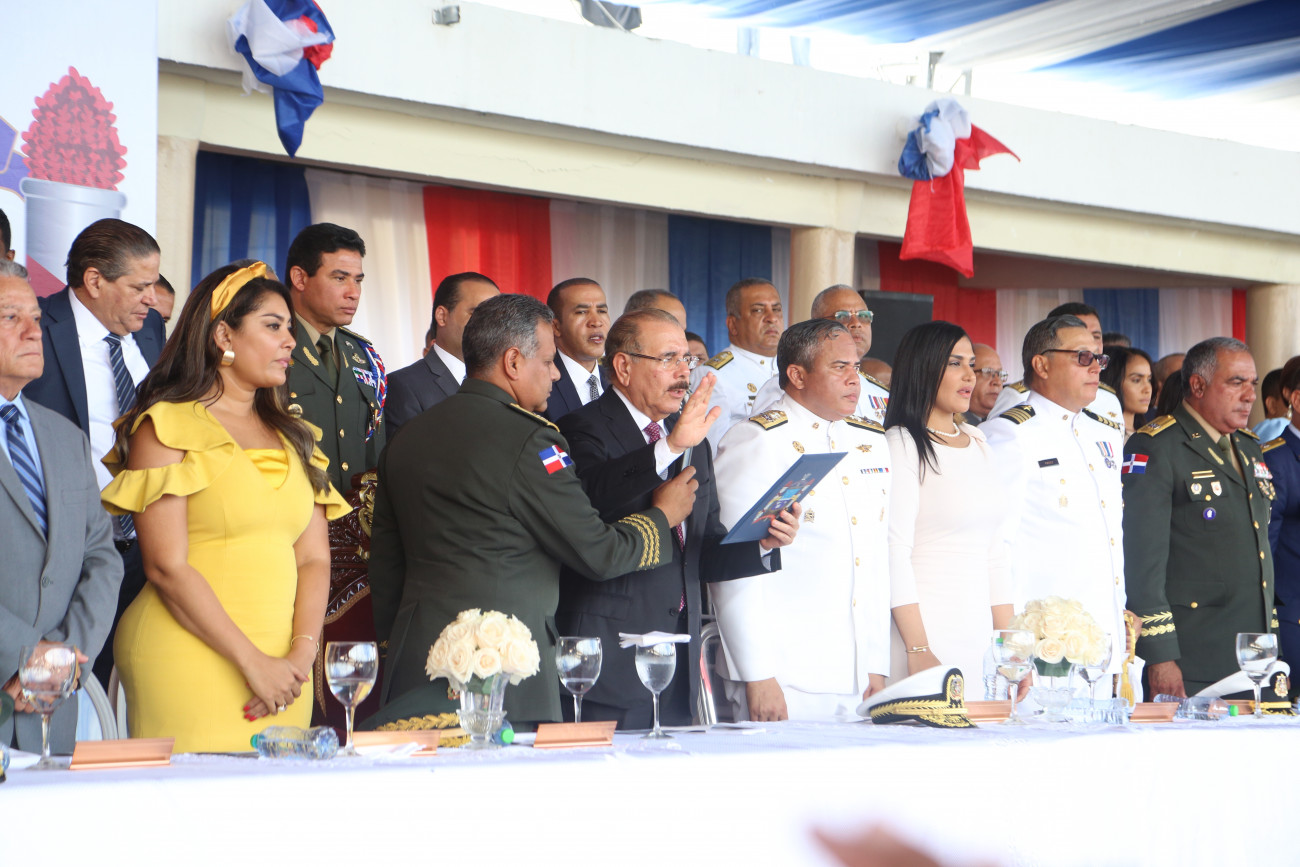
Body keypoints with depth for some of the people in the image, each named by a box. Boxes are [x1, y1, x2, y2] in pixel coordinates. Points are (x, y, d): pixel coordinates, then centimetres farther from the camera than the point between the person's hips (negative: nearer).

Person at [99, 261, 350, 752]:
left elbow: (314, 558, 11)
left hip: (281, 669, 5)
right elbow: (167, 567, -10)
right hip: (189, 665, -5)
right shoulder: (166, 427, -1)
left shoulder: (293, 437, 19)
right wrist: (253, 663, -14)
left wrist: (301, 656, -5)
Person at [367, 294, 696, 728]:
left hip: (415, 663, 8)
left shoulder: (407, 436, 12)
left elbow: (384, 562, 17)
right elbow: (600, 554, -8)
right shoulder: (528, 440, -11)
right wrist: (662, 515, 10)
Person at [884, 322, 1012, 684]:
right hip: (925, 632, -6)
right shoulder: (902, 444, -6)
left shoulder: (977, 443, 16)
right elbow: (894, 552, -13)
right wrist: (918, 650, -18)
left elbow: (994, 548, 17)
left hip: (980, 634, 7)